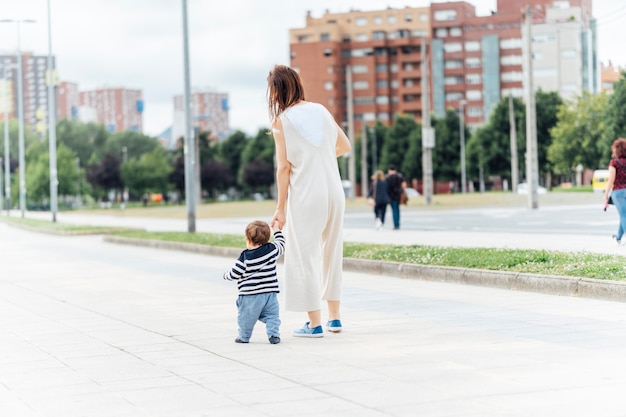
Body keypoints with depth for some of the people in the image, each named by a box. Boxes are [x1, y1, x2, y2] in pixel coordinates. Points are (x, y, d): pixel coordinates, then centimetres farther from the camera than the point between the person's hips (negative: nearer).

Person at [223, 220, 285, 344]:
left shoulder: (245, 257, -12)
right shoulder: (272, 250, -3)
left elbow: (234, 274, -7)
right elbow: (281, 245, 18)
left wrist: (226, 275, 15)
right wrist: (277, 231, 30)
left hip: (250, 296, -3)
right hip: (270, 292, 3)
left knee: (246, 316, 13)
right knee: (271, 315, 11)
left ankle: (244, 336, 23)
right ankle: (273, 335, -2)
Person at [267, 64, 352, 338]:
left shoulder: (282, 120, -6)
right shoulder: (321, 111, 7)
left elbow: (284, 168, -8)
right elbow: (345, 146, 18)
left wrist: (280, 208, -5)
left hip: (305, 197, -5)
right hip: (334, 193, 5)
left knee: (304, 256, 2)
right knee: (331, 253, 15)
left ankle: (314, 323, 2)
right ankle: (334, 317, 21)